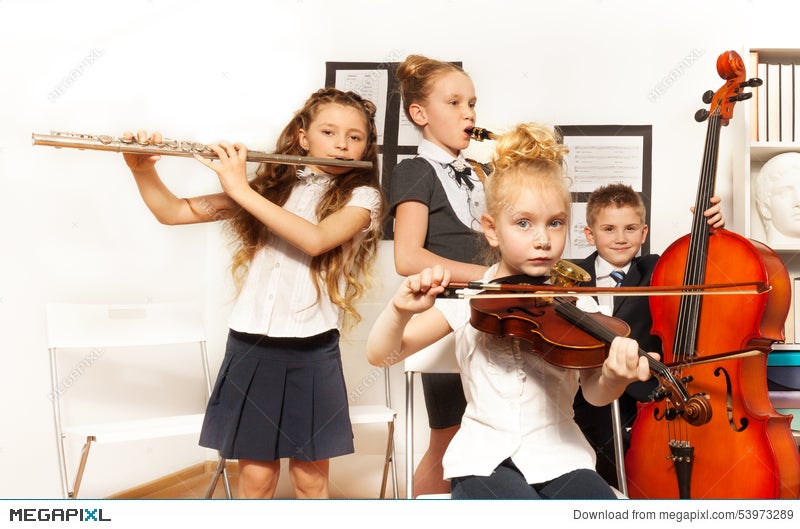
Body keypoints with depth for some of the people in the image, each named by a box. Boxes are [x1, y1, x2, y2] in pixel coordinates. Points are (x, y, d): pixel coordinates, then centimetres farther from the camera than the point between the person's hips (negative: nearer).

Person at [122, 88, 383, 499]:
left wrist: (243, 190, -19)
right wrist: (142, 168, -9)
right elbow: (172, 212, 8)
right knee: (255, 474, 8)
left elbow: (315, 239, -20)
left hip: (312, 354, -2)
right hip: (250, 347, 2)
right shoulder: (269, 186, 8)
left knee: (310, 477, 9)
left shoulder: (361, 196, 1)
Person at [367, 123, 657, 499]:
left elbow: (594, 394, -7)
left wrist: (614, 378, -31)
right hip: (485, 459, -2)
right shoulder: (467, 300, -2)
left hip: (559, 458, 2)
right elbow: (380, 355, -2)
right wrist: (401, 309, -23)